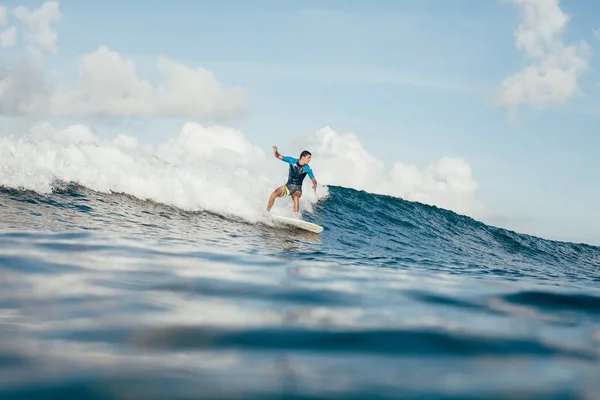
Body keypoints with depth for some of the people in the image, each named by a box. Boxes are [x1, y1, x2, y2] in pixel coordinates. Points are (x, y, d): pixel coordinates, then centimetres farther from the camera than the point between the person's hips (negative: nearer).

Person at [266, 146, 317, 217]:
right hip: (288, 186, 2)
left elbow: (313, 180, -1)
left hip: (297, 188, -2)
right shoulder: (292, 161, -5)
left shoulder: (308, 169, -6)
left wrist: (314, 185, -25)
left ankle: (296, 217, -38)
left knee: (296, 197, -35)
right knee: (274, 194, -20)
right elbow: (278, 156, 1)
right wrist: (275, 151, -22)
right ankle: (267, 212, -6)